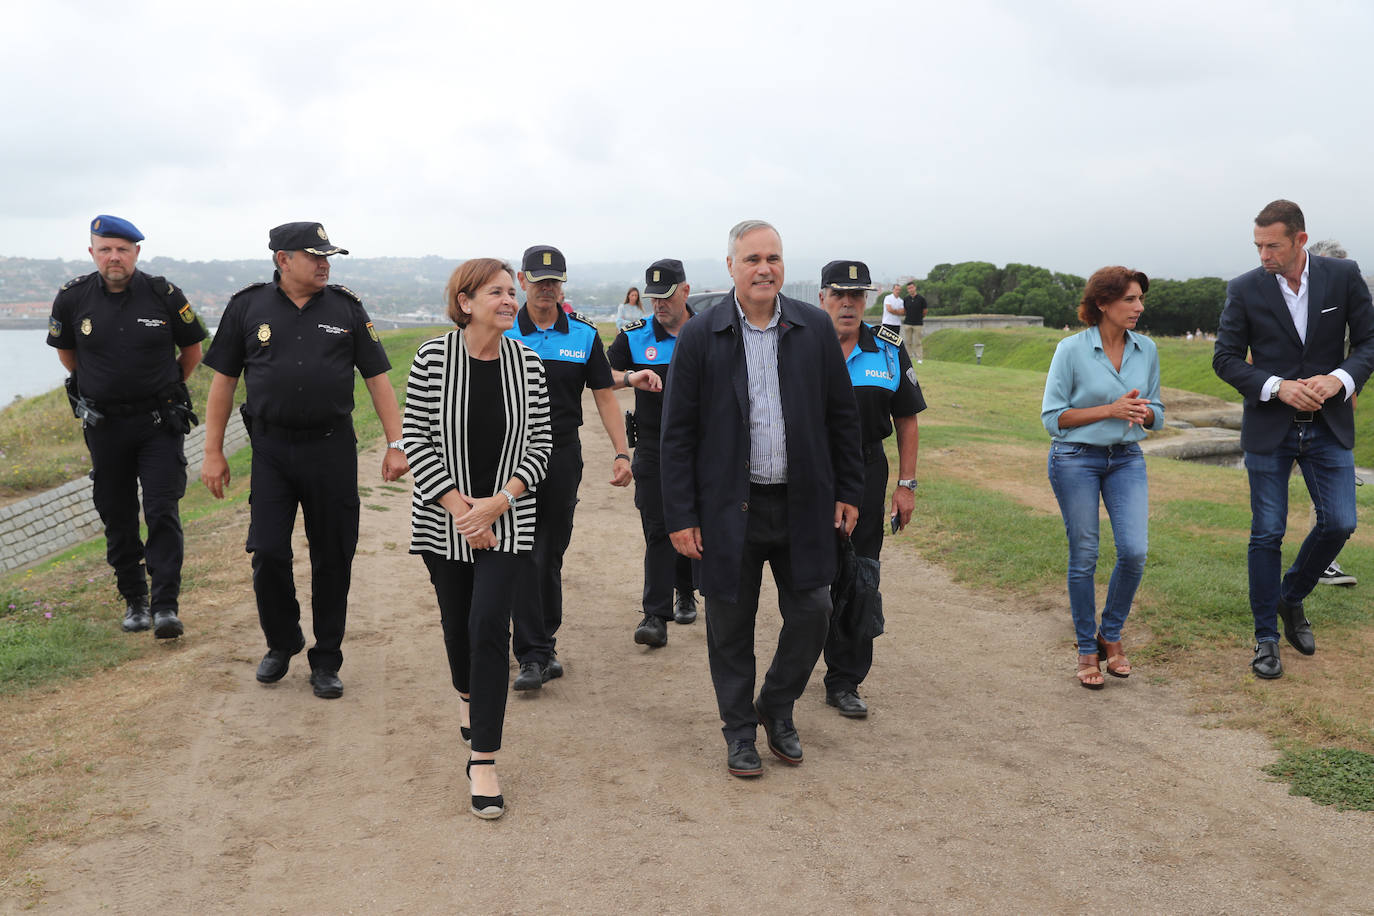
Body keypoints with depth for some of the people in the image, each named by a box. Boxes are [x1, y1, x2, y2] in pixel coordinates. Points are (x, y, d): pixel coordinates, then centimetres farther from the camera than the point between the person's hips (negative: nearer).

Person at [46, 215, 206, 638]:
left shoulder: (164, 295, -7)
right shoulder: (73, 298, -3)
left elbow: (192, 349, 8)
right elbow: (65, 350, 16)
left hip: (159, 423, -2)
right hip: (104, 425, 2)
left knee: (163, 514, -9)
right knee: (117, 519, 9)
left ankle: (165, 607, -7)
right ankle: (134, 602, 23)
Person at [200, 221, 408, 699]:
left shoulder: (346, 307, 3)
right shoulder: (248, 306, 2)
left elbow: (377, 377, 4)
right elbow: (223, 380, 6)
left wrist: (396, 443, -2)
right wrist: (213, 453, 3)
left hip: (332, 449, 0)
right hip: (271, 449, 0)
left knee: (332, 557, 4)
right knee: (267, 553, -2)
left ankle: (326, 660, 18)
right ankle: (281, 642, 24)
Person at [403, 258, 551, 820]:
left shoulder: (526, 363, -2)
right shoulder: (432, 359, -7)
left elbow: (540, 444, 0)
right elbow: (416, 440, -7)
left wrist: (497, 502, -13)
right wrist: (460, 507, -12)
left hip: (507, 521, 0)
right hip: (444, 518, 0)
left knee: (490, 625, -10)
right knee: (456, 619, 14)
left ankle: (483, 761, -4)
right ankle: (468, 697, 47)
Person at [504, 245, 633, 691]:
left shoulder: (584, 334, 4)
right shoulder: (502, 332, 0)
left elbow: (604, 395, 6)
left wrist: (621, 453, -2)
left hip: (563, 455, 2)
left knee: (551, 555, 11)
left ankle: (542, 644, 25)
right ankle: (534, 654, -2)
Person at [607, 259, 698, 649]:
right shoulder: (635, 336, 2)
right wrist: (630, 377, -22)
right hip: (653, 446, -1)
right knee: (658, 529, -5)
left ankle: (686, 592, 34)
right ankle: (655, 616, -6)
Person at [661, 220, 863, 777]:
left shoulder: (815, 328, 2)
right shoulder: (700, 335, -5)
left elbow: (842, 414, 8)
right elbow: (676, 433, -4)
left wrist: (848, 491, 6)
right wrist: (680, 516, -7)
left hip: (802, 502, 2)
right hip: (729, 506, -2)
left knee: (812, 613, 6)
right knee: (731, 624, 8)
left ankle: (776, 709, 31)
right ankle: (739, 730, 28)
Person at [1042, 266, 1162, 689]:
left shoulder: (1146, 350, 4)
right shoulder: (1071, 349, -9)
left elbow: (1156, 415, 12)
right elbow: (1052, 416, -9)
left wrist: (1144, 412, -11)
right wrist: (1110, 409, -17)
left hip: (1127, 460, 4)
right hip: (1076, 459, -3)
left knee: (1134, 550, -8)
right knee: (1084, 556, 3)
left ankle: (1111, 635, 16)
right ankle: (1087, 649, 19)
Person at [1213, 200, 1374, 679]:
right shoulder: (1245, 289, -6)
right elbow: (1225, 358, -3)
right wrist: (1278, 387, -17)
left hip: (1328, 426, 2)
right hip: (1269, 428, -1)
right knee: (1267, 533, 2)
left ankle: (1291, 597, 27)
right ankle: (1266, 638, 14)